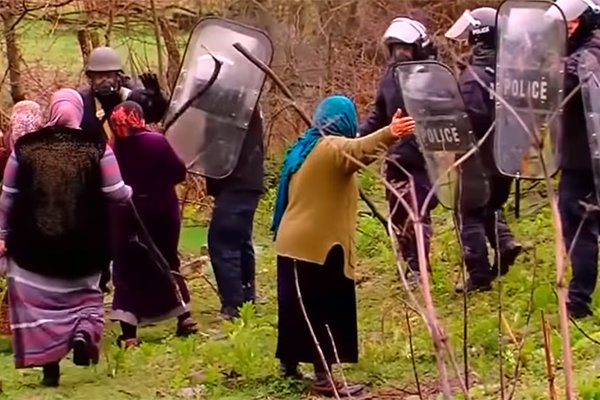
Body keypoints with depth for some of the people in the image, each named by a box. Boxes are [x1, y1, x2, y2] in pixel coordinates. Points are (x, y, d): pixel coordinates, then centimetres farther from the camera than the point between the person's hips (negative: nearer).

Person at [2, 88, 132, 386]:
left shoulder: (25, 147, -2)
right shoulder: (96, 147, -6)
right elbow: (116, 193, -3)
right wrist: (130, 192, 21)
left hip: (33, 242, 0)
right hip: (84, 243, 0)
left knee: (39, 301, 11)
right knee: (86, 294, 20)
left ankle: (50, 366, 7)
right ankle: (84, 334, -8)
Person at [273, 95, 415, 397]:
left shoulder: (302, 148, 17)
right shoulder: (334, 148, -11)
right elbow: (359, 149, -36)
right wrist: (389, 134, -53)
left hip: (291, 242, 8)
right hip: (320, 245, -8)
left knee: (297, 307, 17)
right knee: (325, 312, -6)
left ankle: (289, 363, 27)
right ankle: (323, 377, -7)